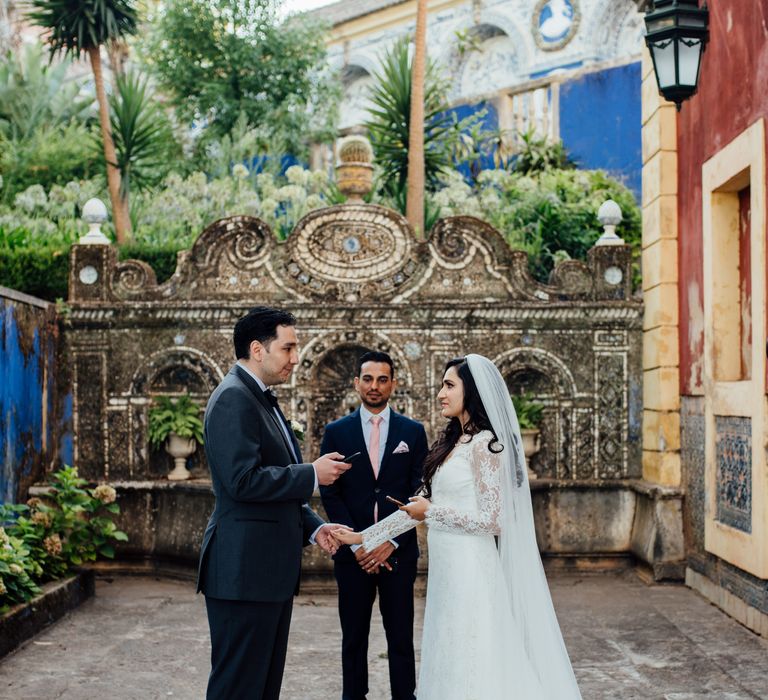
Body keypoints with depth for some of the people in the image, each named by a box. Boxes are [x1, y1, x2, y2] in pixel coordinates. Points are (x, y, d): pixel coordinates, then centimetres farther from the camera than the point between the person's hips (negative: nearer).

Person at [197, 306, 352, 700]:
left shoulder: (262, 400, 18)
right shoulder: (233, 399, -14)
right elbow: (245, 481, -24)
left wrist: (312, 527, 11)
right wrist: (312, 475, -14)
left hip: (271, 569, 10)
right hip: (244, 570, -10)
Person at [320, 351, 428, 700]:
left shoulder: (413, 431, 5)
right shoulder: (336, 431, 5)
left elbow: (418, 493, 1)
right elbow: (330, 494, 1)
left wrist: (391, 542, -9)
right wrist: (356, 545, -8)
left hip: (398, 551, 0)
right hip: (353, 552, 0)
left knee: (401, 638, 3)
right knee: (354, 638, 7)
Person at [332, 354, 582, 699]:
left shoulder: (484, 444, -13)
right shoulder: (452, 442, 13)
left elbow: (492, 520, -18)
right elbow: (423, 503, 15)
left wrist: (431, 513, -10)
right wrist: (364, 537, 13)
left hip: (470, 569, -8)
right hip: (447, 569, 9)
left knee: (469, 667, -2)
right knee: (450, 664, 13)